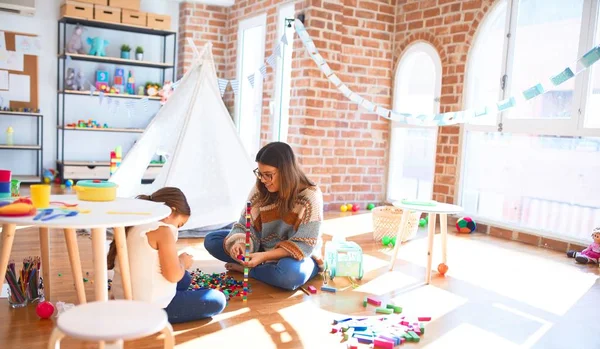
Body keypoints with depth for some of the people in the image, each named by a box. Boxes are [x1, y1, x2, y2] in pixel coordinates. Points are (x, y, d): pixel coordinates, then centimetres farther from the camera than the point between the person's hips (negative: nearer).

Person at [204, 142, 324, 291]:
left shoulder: (310, 196, -22)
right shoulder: (260, 189, -9)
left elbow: (304, 245, -24)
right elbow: (244, 225, -4)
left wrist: (264, 256, -33)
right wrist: (240, 244, -28)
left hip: (298, 256, -4)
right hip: (263, 249, 5)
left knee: (290, 274, -41)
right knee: (212, 240, -6)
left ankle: (246, 269, -14)